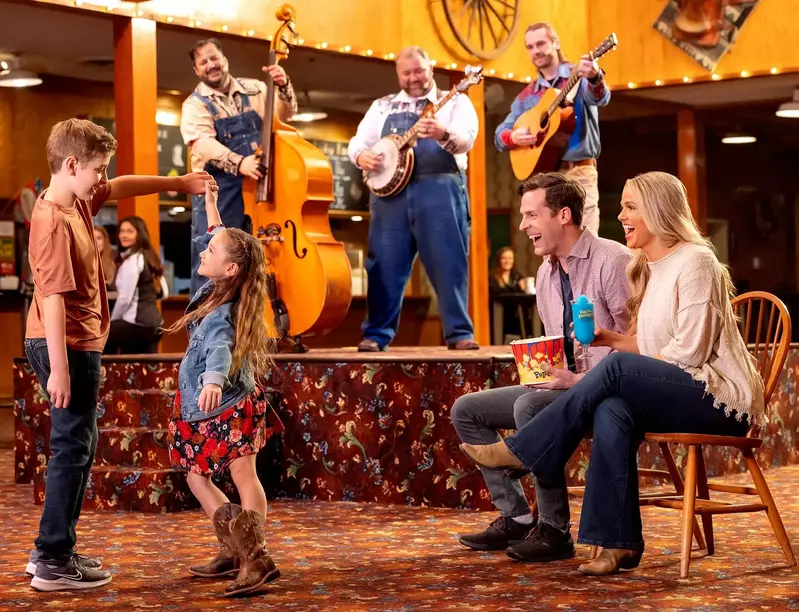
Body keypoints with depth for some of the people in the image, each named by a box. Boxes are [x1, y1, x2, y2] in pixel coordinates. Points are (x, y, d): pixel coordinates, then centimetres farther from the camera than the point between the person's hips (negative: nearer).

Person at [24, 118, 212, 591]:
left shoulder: (80, 201, 8)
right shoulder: (54, 222, -21)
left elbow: (121, 188, 28)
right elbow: (53, 297, -26)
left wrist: (177, 184, 31)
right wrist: (59, 369, -28)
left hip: (80, 342, 10)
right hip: (68, 345, -10)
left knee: (82, 445, 16)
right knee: (73, 449, -6)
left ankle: (54, 550, 22)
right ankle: (53, 563, -2)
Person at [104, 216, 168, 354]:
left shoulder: (132, 260, -12)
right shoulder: (150, 257, 14)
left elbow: (124, 298, -14)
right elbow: (164, 293, 19)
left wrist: (112, 322, -1)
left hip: (137, 323, -9)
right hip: (154, 322, 9)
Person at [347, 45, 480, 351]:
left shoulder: (454, 101, 10)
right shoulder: (382, 106, 21)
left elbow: (466, 140, -8)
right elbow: (357, 142, 16)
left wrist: (443, 134, -30)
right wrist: (362, 156, -8)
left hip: (439, 188, -3)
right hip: (391, 189, 3)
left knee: (449, 263, -7)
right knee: (385, 265, 1)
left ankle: (459, 333, -2)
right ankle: (376, 334, 7)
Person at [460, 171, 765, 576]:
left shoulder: (694, 261, -10)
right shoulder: (649, 268, 18)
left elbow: (688, 352, -16)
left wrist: (618, 355, -11)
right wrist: (610, 339, 2)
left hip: (721, 399, -7)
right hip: (681, 395, 7)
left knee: (617, 367, -29)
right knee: (611, 411, -25)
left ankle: (519, 452, -21)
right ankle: (619, 543, -28)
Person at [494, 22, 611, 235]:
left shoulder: (579, 76, 2)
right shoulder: (526, 95, 15)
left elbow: (600, 98, -20)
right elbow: (499, 134, 14)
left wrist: (595, 78, -44)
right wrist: (514, 137, -10)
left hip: (578, 172, -4)